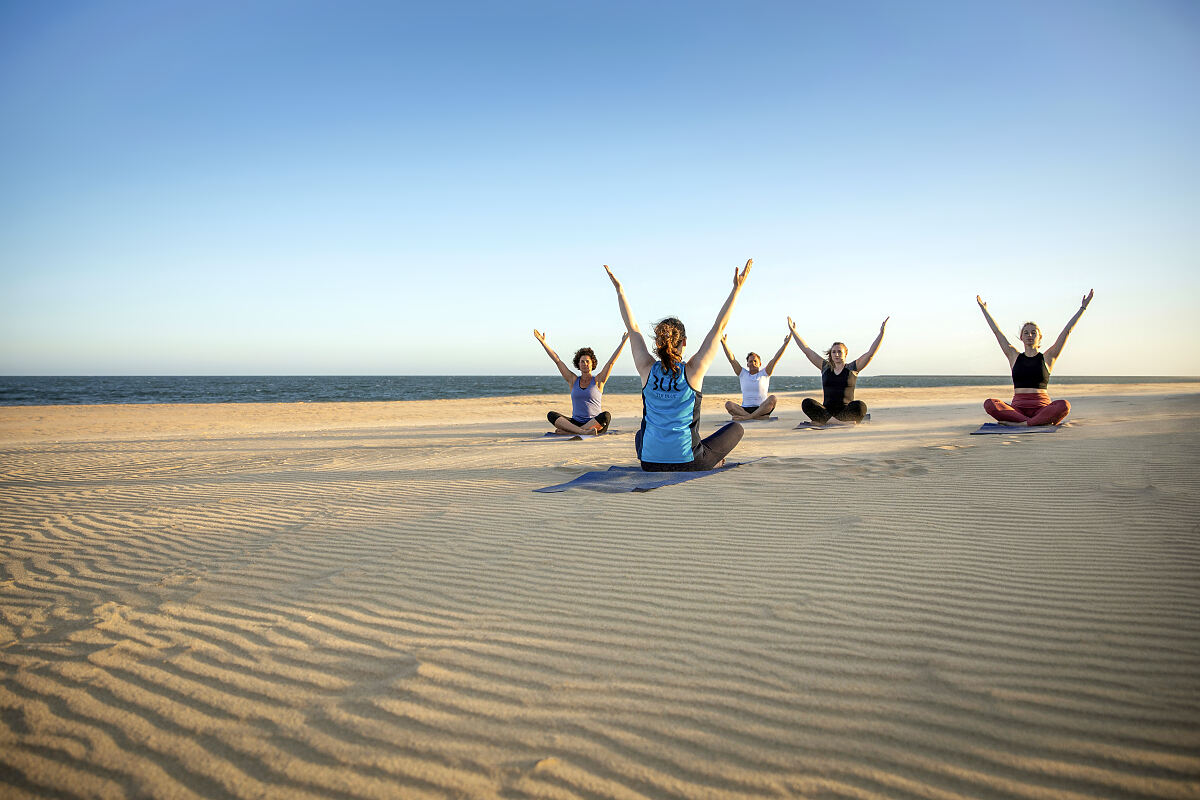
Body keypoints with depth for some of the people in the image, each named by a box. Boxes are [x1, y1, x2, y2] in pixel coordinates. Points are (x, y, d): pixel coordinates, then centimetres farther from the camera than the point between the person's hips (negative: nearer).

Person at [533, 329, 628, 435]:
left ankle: (566, 431, -35)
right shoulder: (573, 380, 12)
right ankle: (584, 431, -40)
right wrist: (543, 342, 10)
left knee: (606, 416, -35)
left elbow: (611, 362, 1)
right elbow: (557, 361, 11)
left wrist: (623, 341, -4)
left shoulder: (598, 381, 7)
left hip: (595, 424, -2)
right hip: (576, 422, 2)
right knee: (551, 415, -21)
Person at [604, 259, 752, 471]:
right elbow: (719, 326, -6)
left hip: (650, 464, 3)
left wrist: (619, 289, 14)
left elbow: (632, 326, 5)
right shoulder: (693, 370, -11)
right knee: (735, 428, 21)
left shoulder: (647, 370, -5)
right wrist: (737, 288, -2)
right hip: (689, 465, -2)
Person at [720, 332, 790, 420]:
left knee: (772, 398, -31)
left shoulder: (764, 374, 12)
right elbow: (731, 359, 8)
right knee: (728, 404, -27)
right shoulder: (743, 374, 14)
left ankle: (748, 417, -40)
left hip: (762, 409, -1)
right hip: (745, 409, 1)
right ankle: (761, 417, -39)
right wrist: (723, 342, 1)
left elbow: (776, 358, 5)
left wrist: (785, 344, -2)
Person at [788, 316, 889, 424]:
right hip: (827, 410, 1)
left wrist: (881, 333, -5)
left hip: (845, 411, -1)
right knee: (806, 403, -27)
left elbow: (871, 353, 3)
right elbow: (807, 350, 16)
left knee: (860, 406, -35)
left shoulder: (852, 368, 10)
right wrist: (793, 331, 15)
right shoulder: (825, 367, 15)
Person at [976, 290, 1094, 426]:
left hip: (1041, 407, -1)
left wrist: (1083, 308, 11)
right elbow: (997, 331, 19)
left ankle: (1021, 423, -33)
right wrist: (983, 309, 24)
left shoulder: (1047, 358, 11)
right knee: (989, 404, -30)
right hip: (1018, 407, 1)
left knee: (1064, 405, -34)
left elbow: (1067, 331, 11)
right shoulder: (1014, 356, 14)